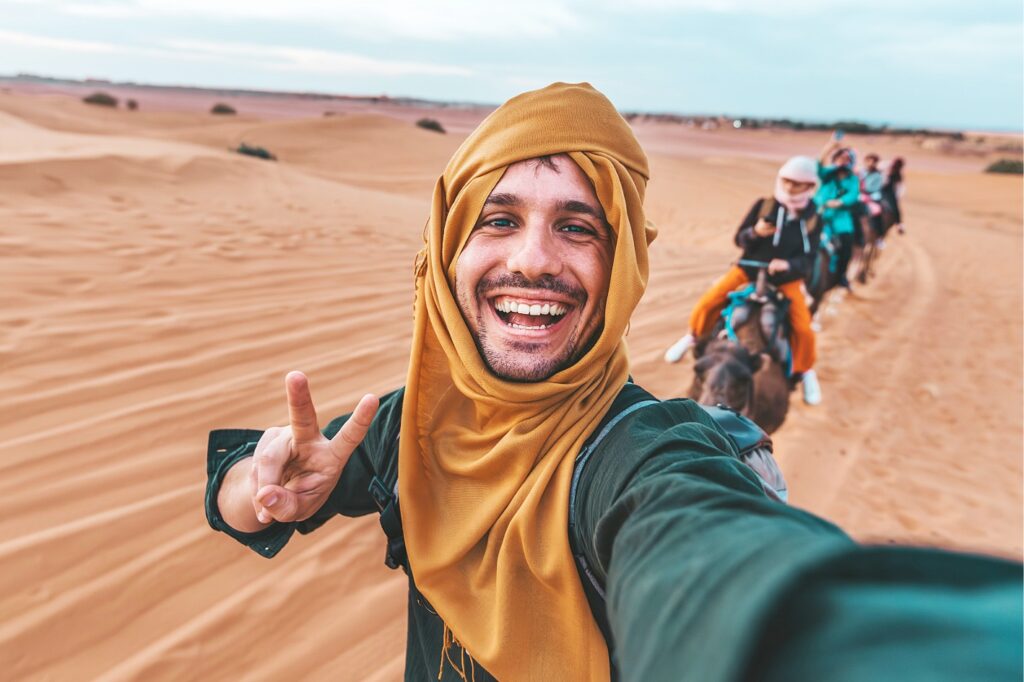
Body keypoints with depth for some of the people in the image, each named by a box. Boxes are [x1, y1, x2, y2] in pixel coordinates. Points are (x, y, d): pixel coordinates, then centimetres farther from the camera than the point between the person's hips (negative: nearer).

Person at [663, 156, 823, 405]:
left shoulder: (812, 218, -6)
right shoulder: (763, 205, -6)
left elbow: (809, 258, -7)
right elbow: (739, 239, -3)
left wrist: (788, 265, -28)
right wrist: (754, 232, -26)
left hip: (786, 279, 0)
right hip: (749, 269, 1)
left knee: (803, 328, -13)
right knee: (709, 301, -13)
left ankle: (805, 371, 15)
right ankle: (693, 337, 17)